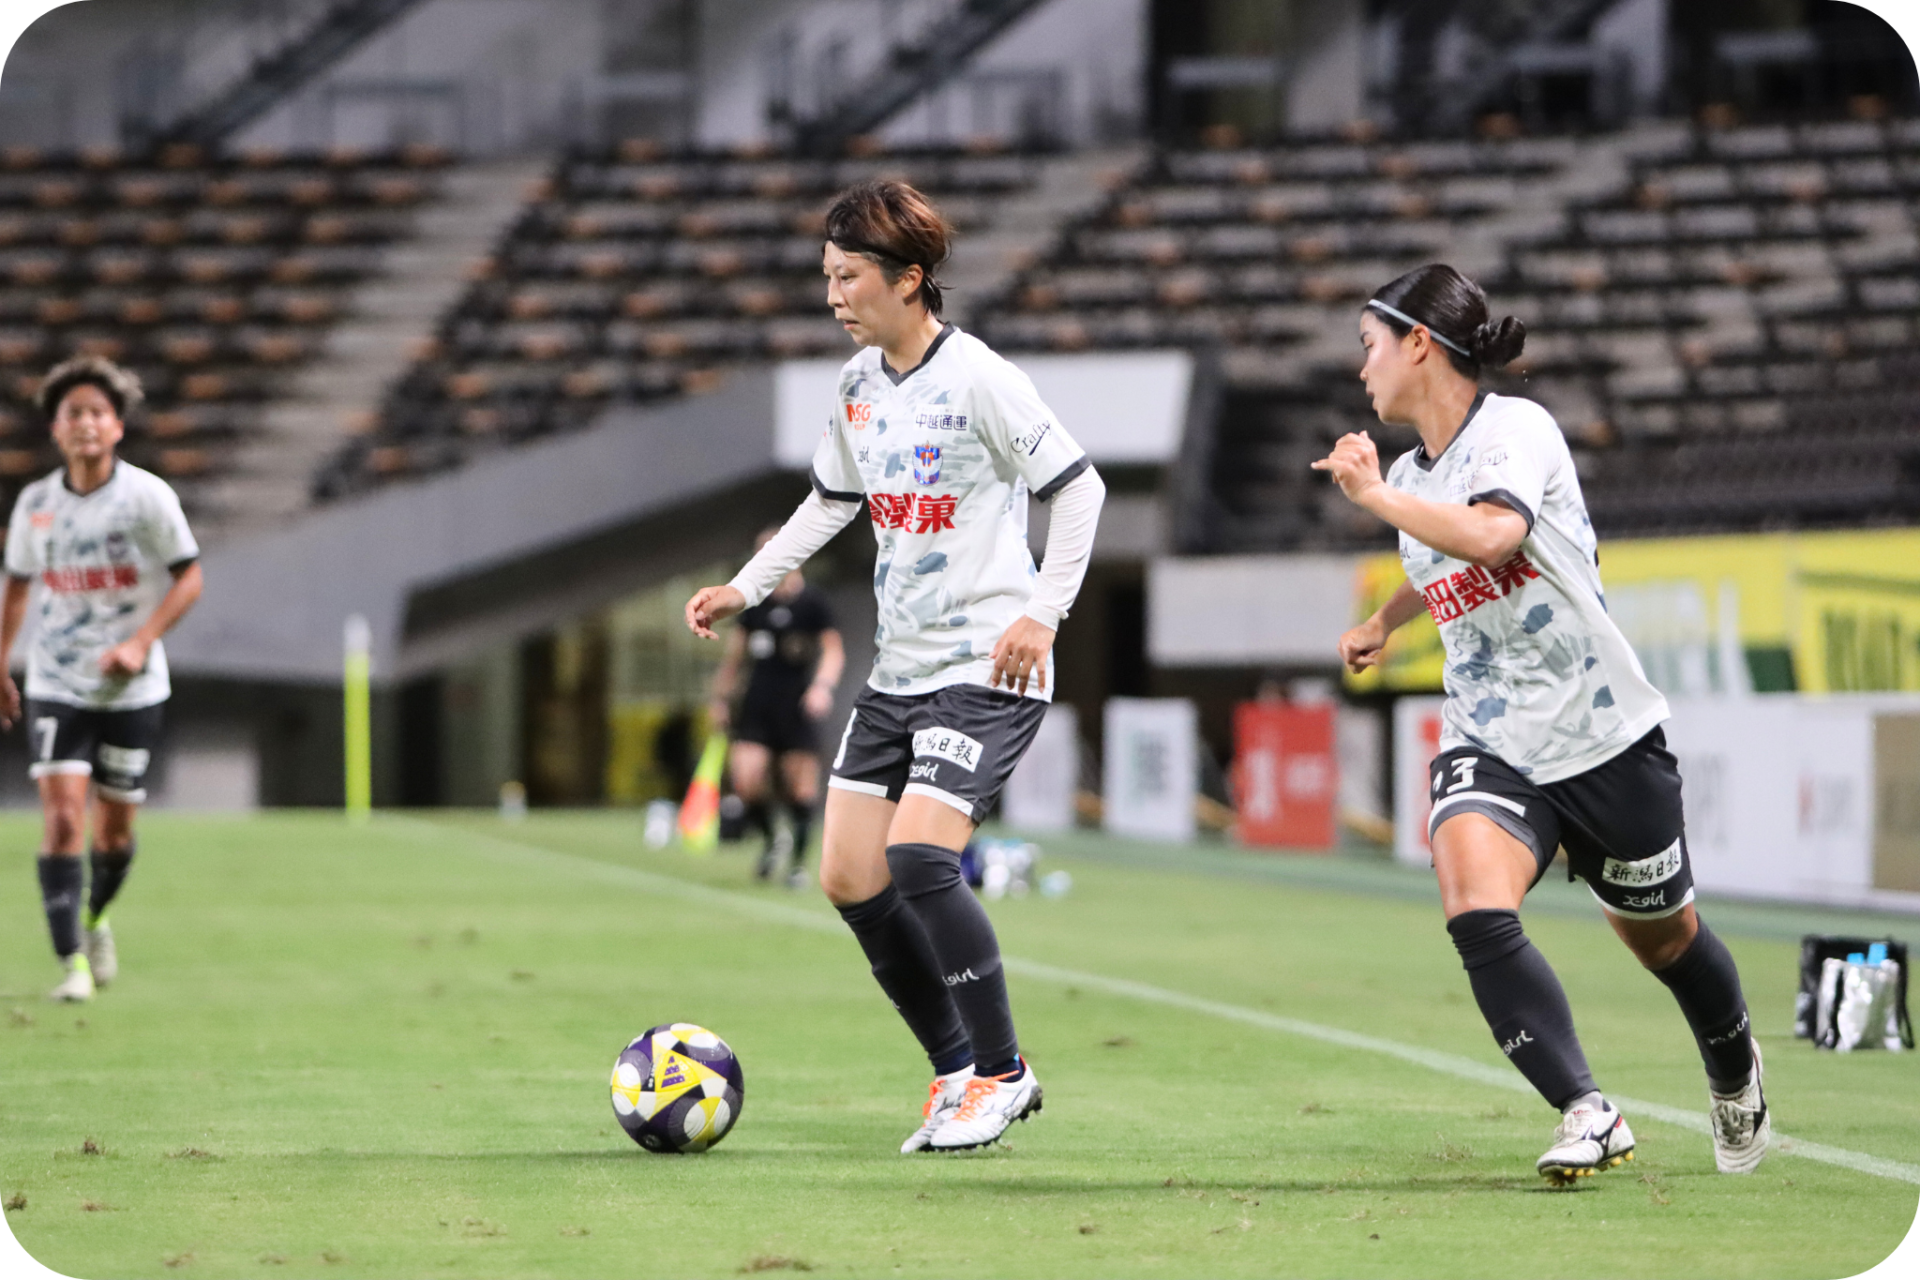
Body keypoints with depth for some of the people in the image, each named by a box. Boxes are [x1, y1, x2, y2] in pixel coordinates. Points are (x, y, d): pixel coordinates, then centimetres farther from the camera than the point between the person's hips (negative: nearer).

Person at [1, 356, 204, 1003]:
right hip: (56, 687, 1)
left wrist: (140, 643, -18)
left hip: (131, 689, -1)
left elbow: (189, 578, -6)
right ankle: (73, 962, -11)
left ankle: (94, 921, 39)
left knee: (114, 830, 9)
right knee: (62, 820, -14)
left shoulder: (148, 495, -9)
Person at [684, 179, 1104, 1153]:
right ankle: (957, 1072, 15)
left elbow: (1077, 488, -10)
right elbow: (832, 500, 24)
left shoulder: (979, 379, -14)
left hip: (986, 670, -8)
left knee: (917, 858, -22)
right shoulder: (858, 384, 9)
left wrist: (1041, 612, -16)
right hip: (898, 668, 8)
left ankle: (1002, 1071, -6)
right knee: (849, 877, 1)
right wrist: (745, 588, 18)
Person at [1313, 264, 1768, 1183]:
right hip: (1488, 747, 5)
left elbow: (1491, 536, -35)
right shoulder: (1411, 477, 7)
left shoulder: (1515, 429, -14)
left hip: (1605, 738, -4)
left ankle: (1734, 1073, 45)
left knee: (1664, 939, 14)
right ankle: (1587, 1115, -24)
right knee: (1476, 914, -26)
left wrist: (1373, 494, -28)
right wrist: (1384, 621, 43)